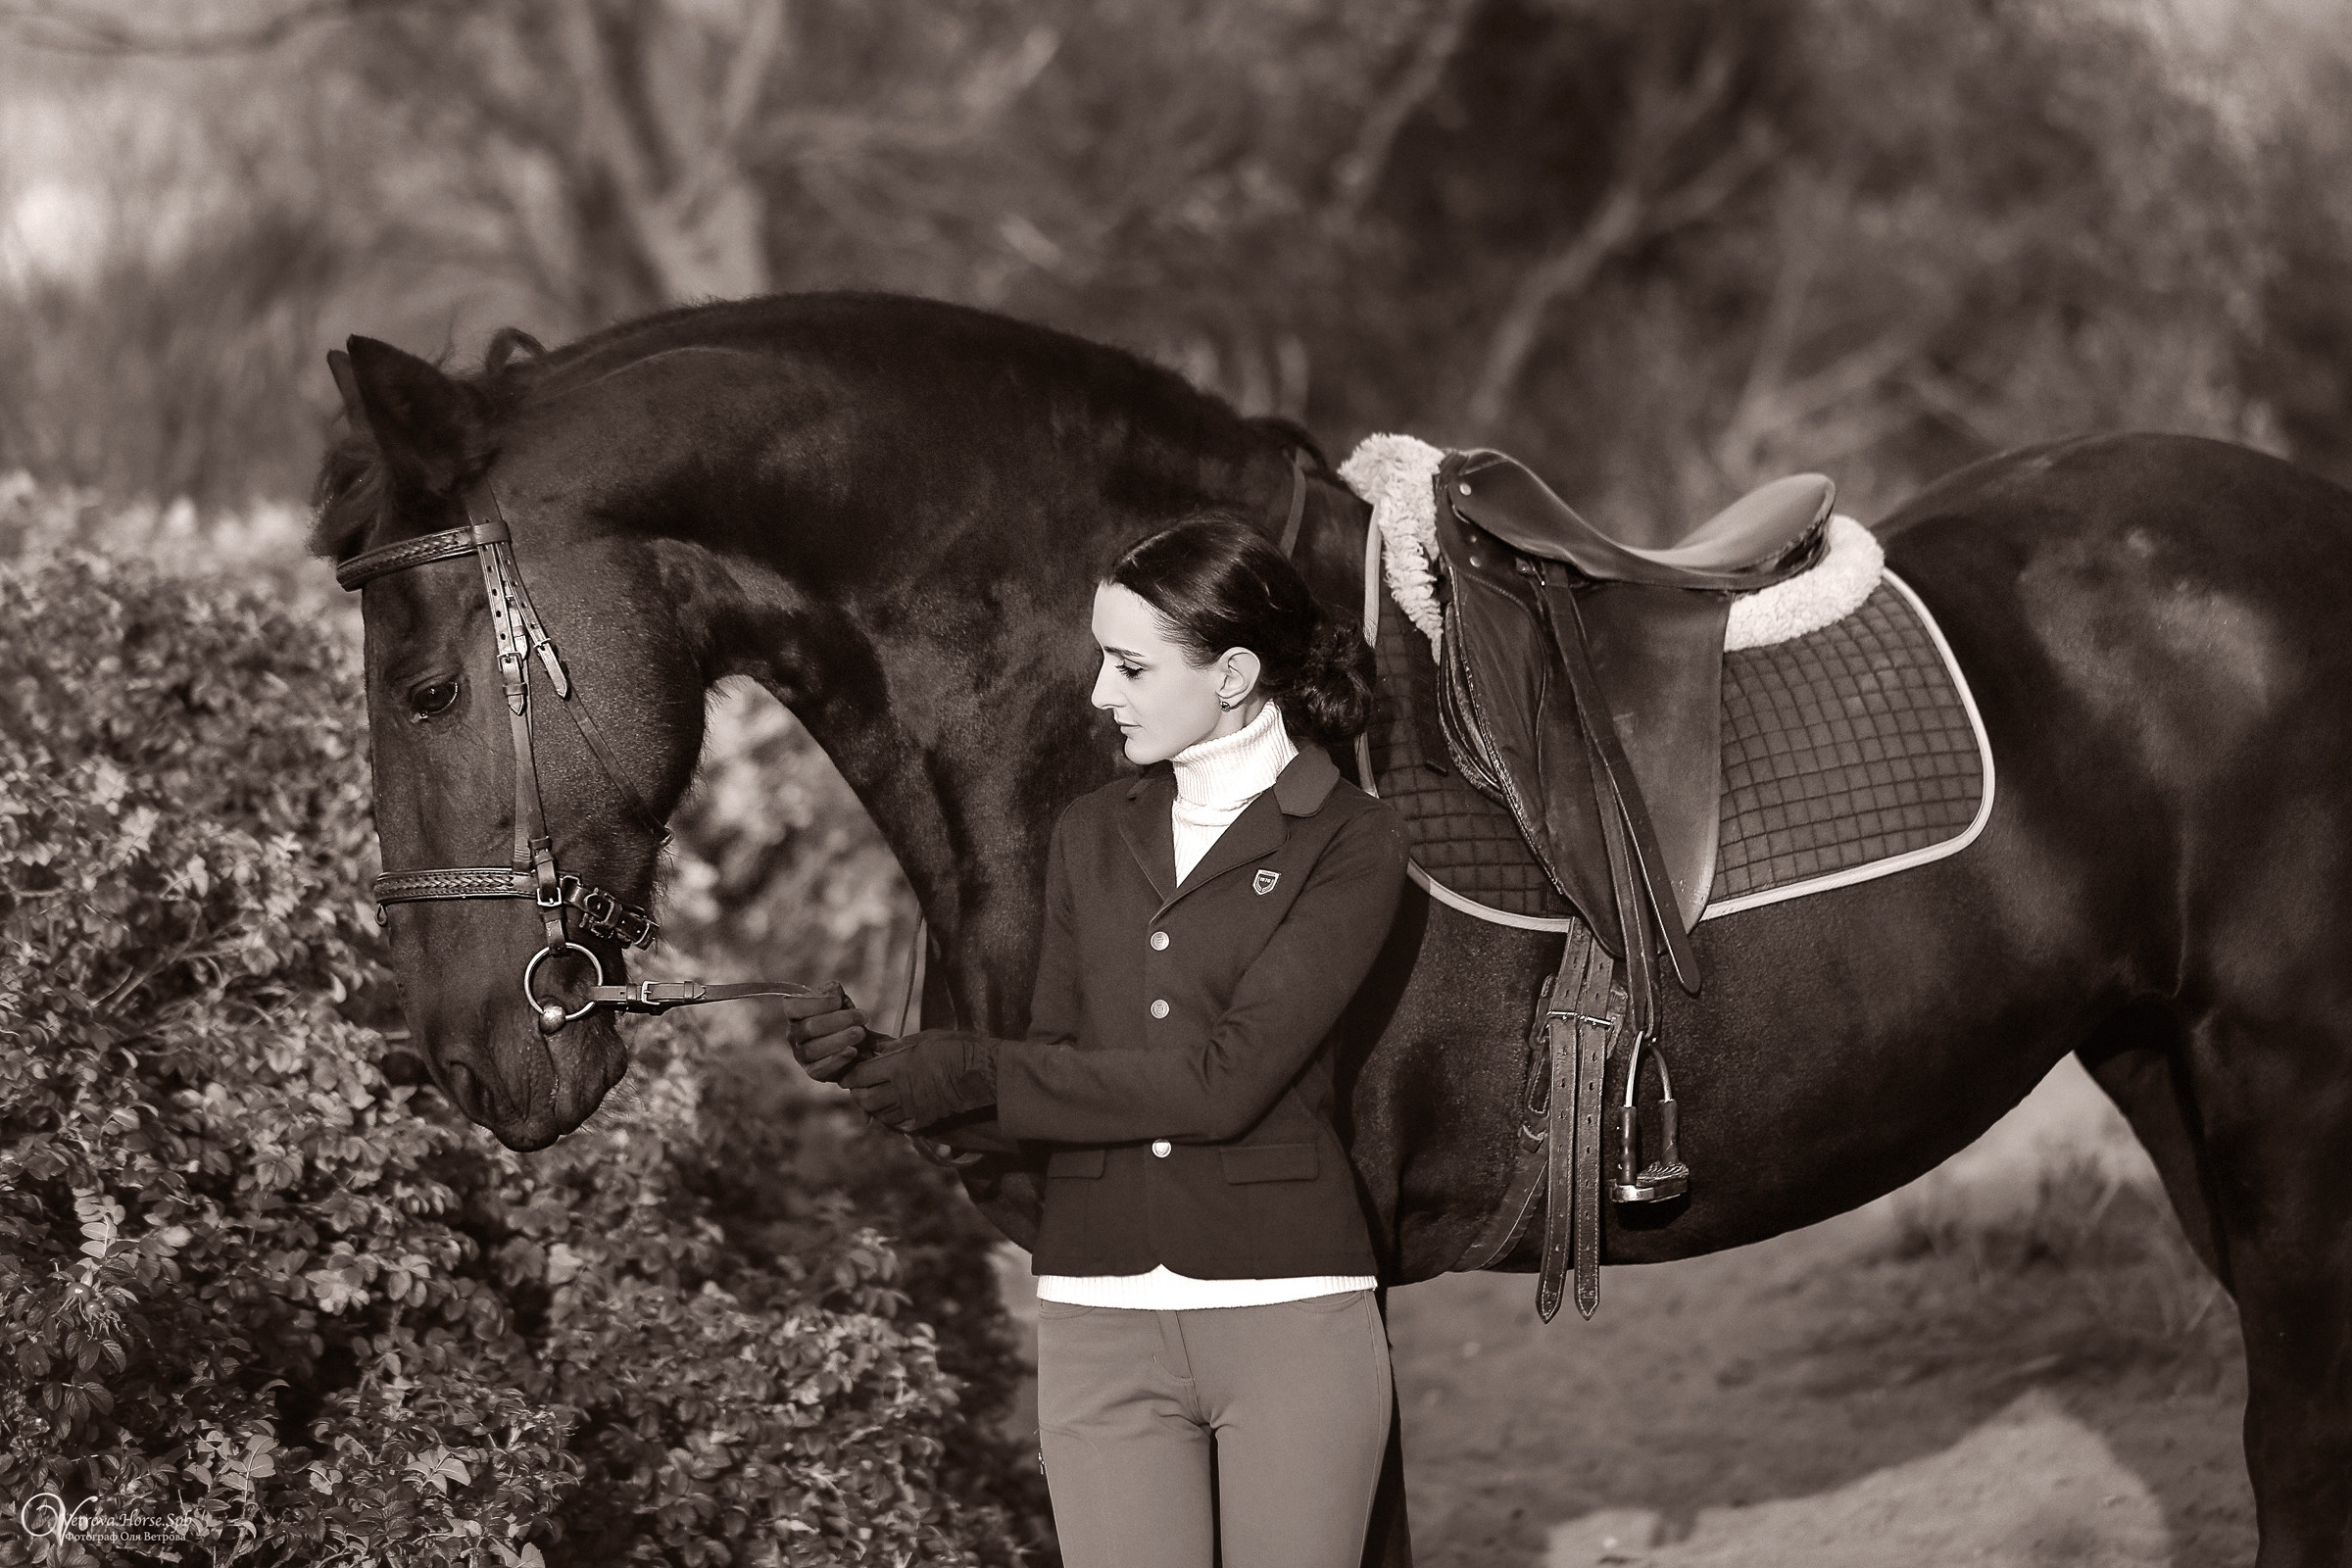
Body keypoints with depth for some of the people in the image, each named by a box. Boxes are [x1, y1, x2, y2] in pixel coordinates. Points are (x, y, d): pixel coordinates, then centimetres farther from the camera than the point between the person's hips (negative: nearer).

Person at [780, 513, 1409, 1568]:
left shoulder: (1348, 842, -5)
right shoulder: (1092, 836, 13)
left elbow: (1227, 1081, -14)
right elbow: (1051, 1094, 11)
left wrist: (979, 1075, -12)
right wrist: (881, 1065, -6)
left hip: (1288, 1310, -4)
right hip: (1098, 1318, 4)